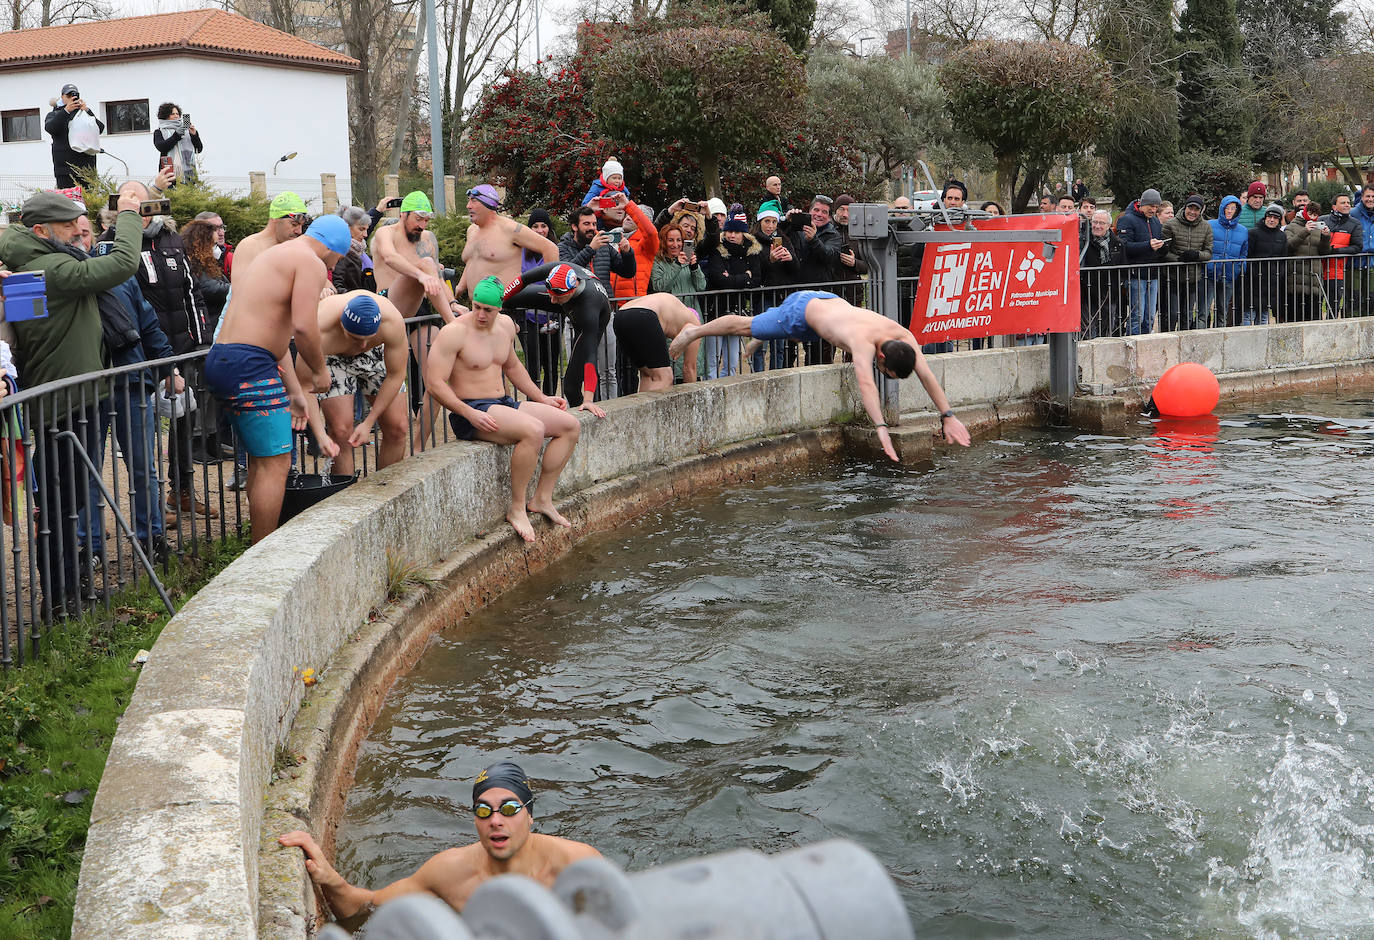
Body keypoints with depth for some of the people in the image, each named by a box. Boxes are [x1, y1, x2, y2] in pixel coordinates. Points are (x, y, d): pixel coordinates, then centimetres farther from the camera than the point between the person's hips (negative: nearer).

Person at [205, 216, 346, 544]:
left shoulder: (276, 255, 26)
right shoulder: (311, 263, -6)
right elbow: (304, 327, -19)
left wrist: (295, 392, 27)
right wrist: (320, 370, -2)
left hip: (221, 358, 10)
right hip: (249, 366, -10)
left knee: (261, 460, 19)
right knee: (275, 463, -6)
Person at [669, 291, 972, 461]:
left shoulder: (903, 336, -30)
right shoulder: (864, 342, -47)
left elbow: (926, 375, -29)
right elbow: (866, 383, -61)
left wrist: (948, 416, -35)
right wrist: (881, 428, -71)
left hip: (829, 301, 6)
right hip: (803, 309, -5)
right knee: (748, 326, 16)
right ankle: (694, 331, 39)